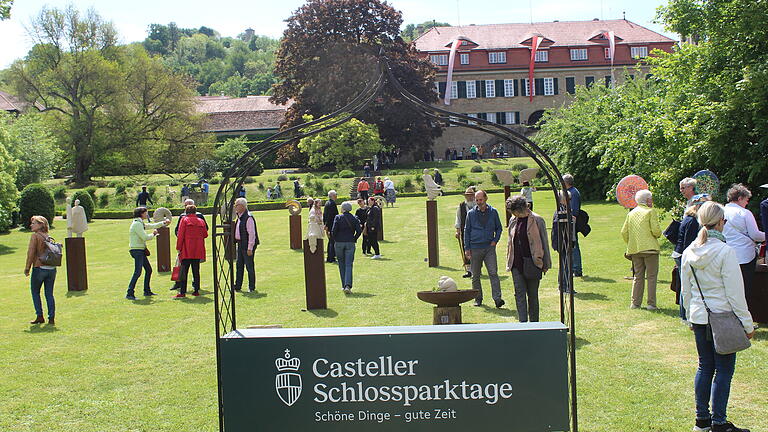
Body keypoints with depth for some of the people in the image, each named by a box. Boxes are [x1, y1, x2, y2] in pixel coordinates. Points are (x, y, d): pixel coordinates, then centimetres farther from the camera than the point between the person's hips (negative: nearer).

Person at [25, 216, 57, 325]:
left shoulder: (35, 236, -7)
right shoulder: (49, 237, 11)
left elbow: (31, 253, -10)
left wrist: (27, 268, -4)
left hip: (39, 268, -5)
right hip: (52, 268, 5)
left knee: (35, 292, 11)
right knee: (49, 293, 9)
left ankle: (40, 317, 8)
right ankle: (51, 318, 6)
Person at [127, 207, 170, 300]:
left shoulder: (140, 223, 15)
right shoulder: (137, 224, -15)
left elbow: (151, 226, 30)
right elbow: (145, 237, -18)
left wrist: (164, 223, 27)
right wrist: (153, 234, 0)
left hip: (141, 250, 10)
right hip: (137, 250, -10)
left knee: (148, 270, 16)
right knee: (138, 272, -16)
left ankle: (147, 291, 26)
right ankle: (129, 294, -16)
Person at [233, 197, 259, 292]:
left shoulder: (248, 218, -17)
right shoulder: (239, 217, 12)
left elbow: (251, 234, -19)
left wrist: (249, 248, -21)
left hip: (247, 245, -9)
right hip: (240, 244, 9)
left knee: (249, 266, -1)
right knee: (239, 265, 13)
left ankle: (252, 287, 9)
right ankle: (237, 286, 20)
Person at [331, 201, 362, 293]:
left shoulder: (338, 217, -4)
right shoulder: (354, 218, 2)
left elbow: (333, 230, -11)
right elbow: (359, 230, -5)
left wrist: (335, 239, 4)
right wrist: (354, 239, 7)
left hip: (339, 243, -1)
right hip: (350, 243, 1)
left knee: (341, 265, 12)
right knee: (348, 265, -1)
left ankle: (344, 285, 16)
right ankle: (348, 285, -16)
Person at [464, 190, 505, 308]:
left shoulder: (493, 212, 6)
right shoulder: (471, 213, 6)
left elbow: (499, 228, 15)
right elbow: (466, 231, 9)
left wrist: (495, 240, -1)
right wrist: (467, 248, 3)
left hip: (489, 247, -1)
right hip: (475, 248, 1)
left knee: (493, 272, -13)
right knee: (475, 276, 6)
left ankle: (497, 298, -16)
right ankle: (478, 299, 17)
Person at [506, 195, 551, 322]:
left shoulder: (536, 220, -7)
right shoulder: (513, 220, 8)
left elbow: (543, 242, -2)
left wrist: (545, 264, 0)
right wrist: (509, 261, 15)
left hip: (532, 264, -4)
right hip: (517, 264, 4)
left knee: (533, 295, 7)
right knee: (519, 293, -4)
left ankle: (534, 322, 17)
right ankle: (523, 322, -5)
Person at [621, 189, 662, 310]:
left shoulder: (631, 213, 11)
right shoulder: (651, 212, -6)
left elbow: (624, 232, 9)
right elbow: (656, 230, -13)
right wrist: (658, 234, 9)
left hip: (634, 250, 5)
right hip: (650, 249, -5)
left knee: (638, 277, 12)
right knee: (651, 277, 0)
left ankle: (635, 303, 11)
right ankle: (651, 304, -1)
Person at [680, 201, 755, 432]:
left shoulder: (689, 252, 3)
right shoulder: (726, 252, -16)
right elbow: (735, 292, -14)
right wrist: (747, 323, -5)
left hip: (699, 318, 6)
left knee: (705, 367, 15)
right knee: (724, 370, 2)